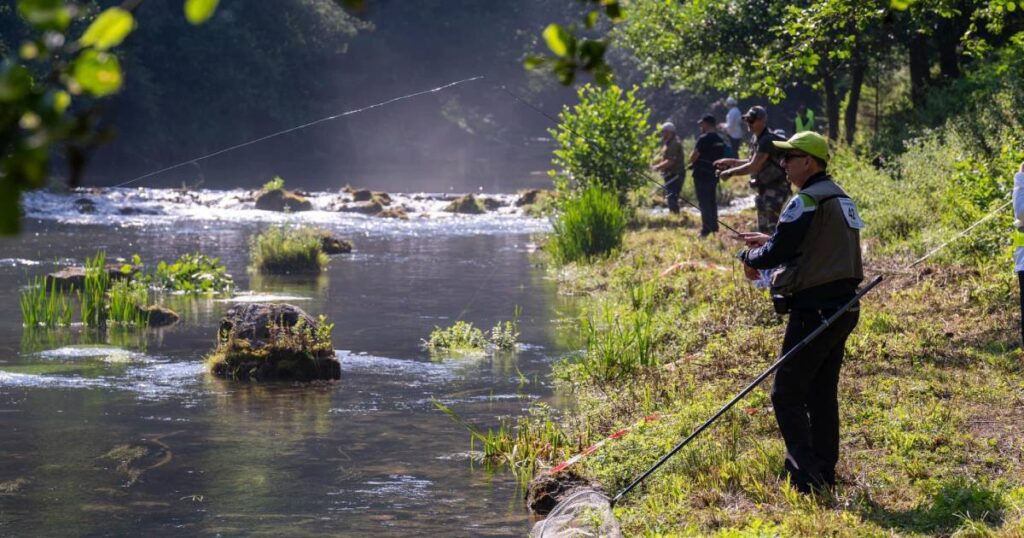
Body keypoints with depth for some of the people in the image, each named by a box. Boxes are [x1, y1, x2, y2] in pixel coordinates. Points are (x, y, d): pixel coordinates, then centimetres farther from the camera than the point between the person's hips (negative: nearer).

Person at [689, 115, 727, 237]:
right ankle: (714, 228, 24)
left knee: (704, 203, -4)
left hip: (702, 175, -8)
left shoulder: (704, 139, -17)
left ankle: (706, 230, -4)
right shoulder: (720, 140, 8)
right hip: (714, 174, 8)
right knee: (712, 202, 17)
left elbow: (692, 158, -15)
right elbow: (721, 158, 16)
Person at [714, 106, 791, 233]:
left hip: (775, 191, -11)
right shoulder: (755, 139, 10)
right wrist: (730, 162, 12)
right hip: (764, 190, 11)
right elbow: (752, 162, 21)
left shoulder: (767, 140, -20)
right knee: (763, 230, 17)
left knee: (773, 230, -13)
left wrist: (730, 172, -16)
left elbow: (753, 166, -24)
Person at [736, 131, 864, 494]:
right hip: (843, 308, 10)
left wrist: (750, 257, 4)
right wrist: (770, 241, 21)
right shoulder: (840, 198, 15)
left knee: (787, 394, -3)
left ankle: (807, 476, -6)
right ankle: (825, 474, 19)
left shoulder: (808, 202, -16)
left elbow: (778, 252, -17)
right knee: (822, 394, 15)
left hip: (815, 310, -10)